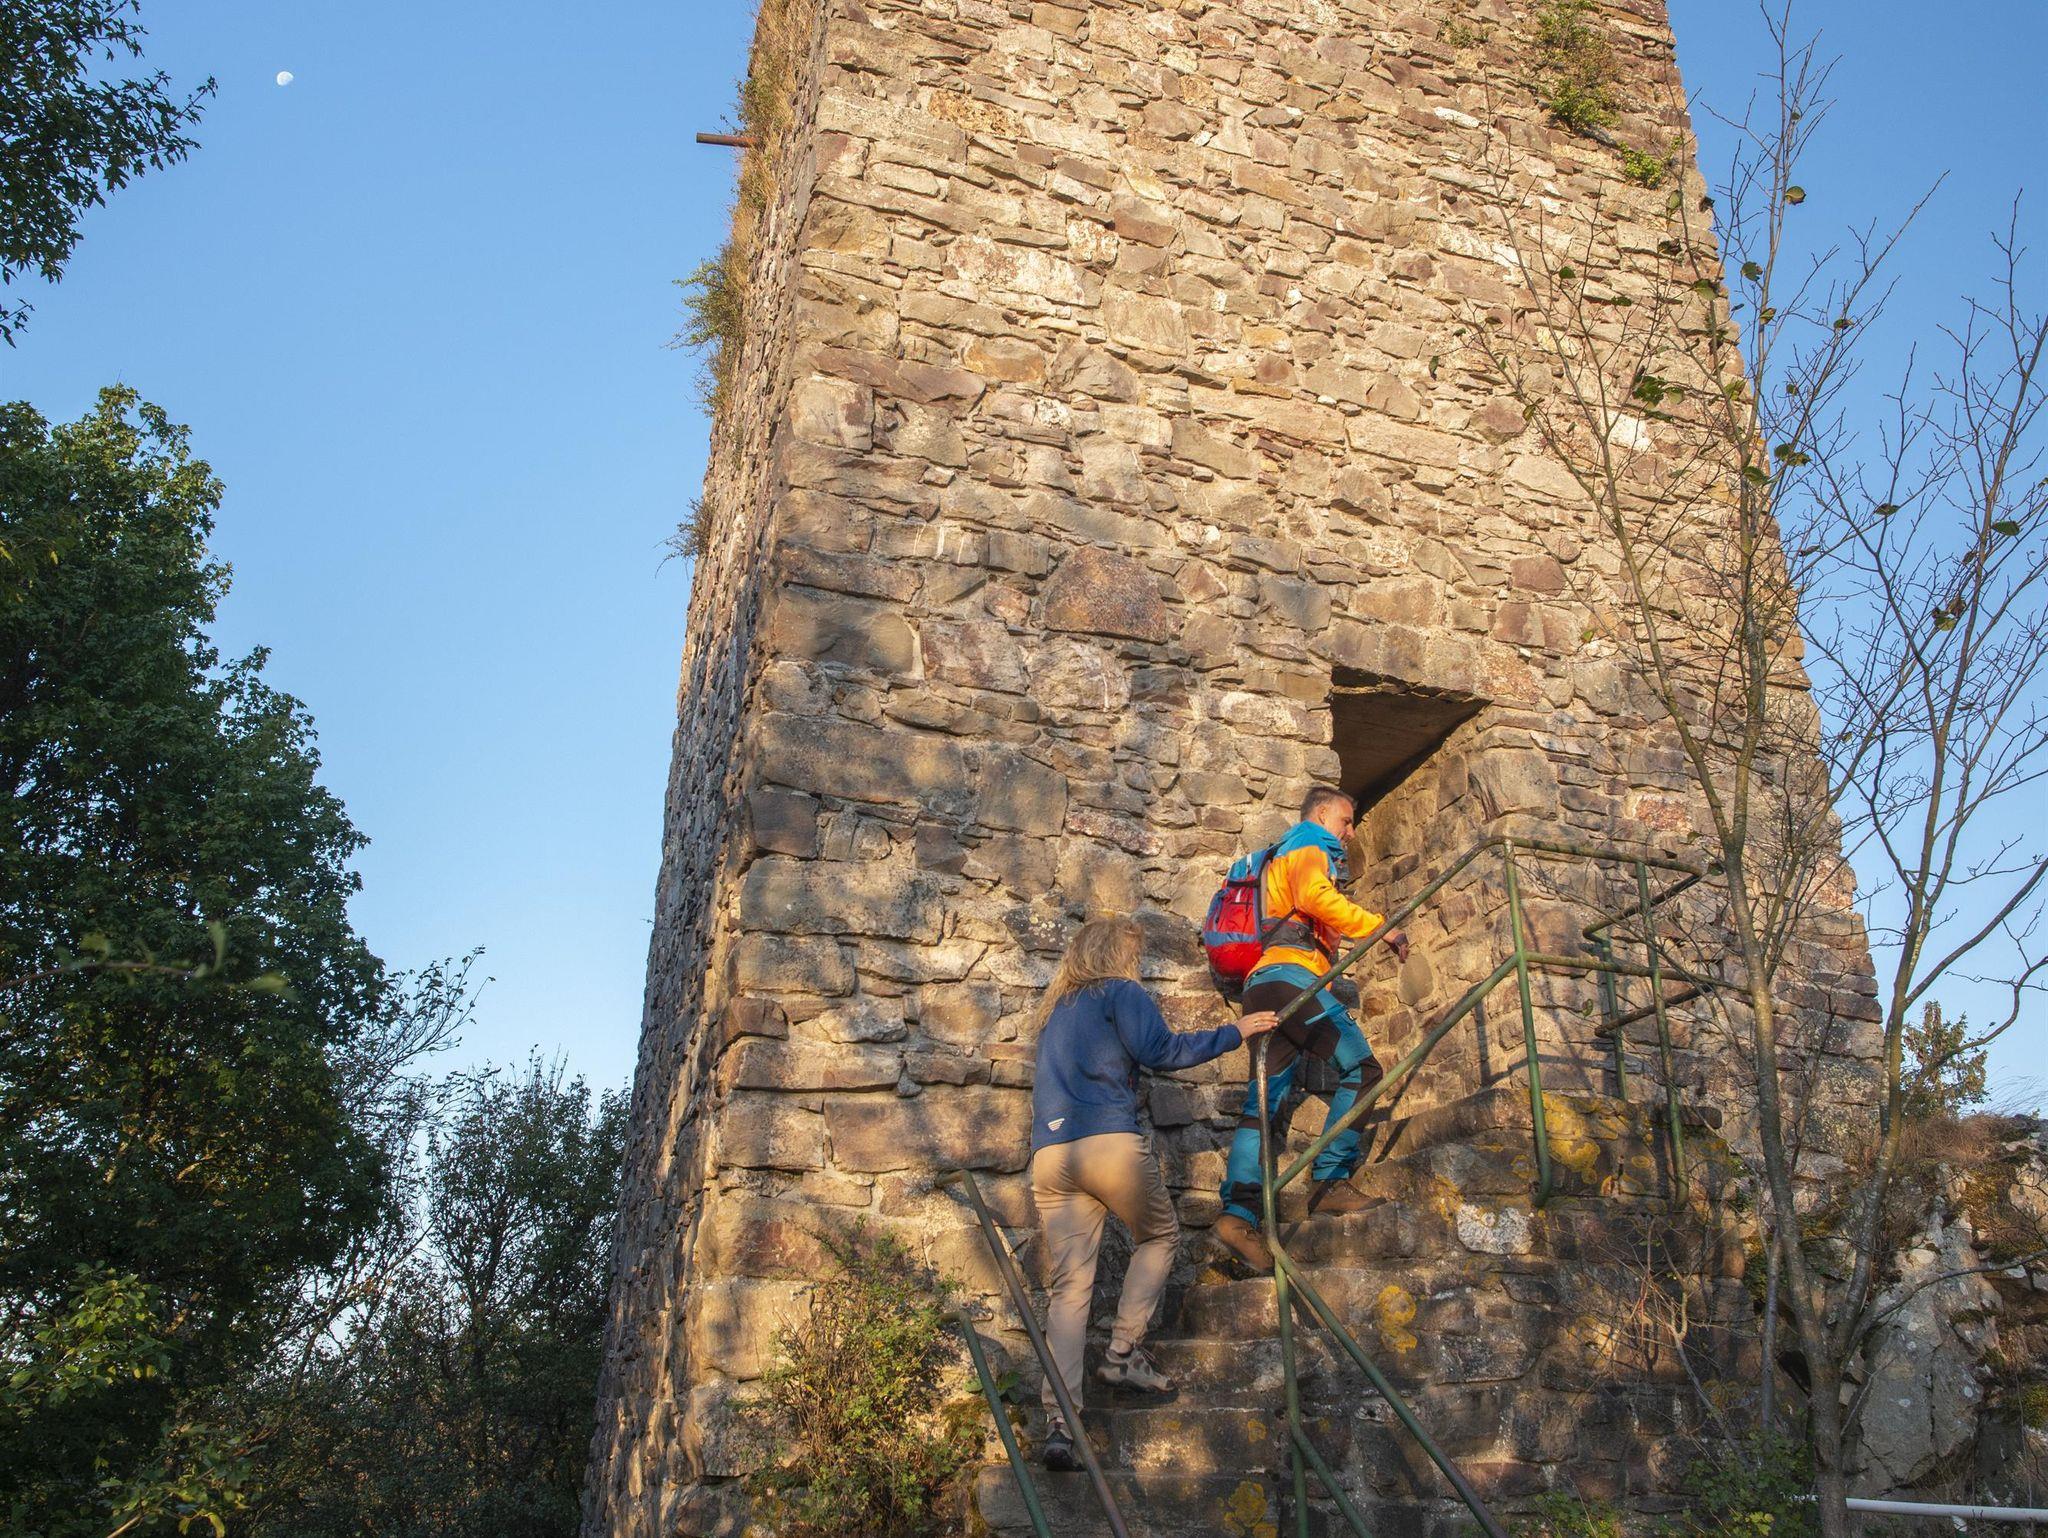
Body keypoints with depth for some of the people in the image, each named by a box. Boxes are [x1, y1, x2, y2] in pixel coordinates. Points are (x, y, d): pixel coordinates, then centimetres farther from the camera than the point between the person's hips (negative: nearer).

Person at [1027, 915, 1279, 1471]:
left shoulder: (1055, 1009, 27)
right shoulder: (1120, 992, 6)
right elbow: (1159, 1050, -6)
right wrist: (1234, 1032, 3)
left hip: (1049, 1153, 6)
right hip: (1110, 1142, -6)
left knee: (1068, 1287, 3)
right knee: (1160, 1234, 21)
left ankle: (1059, 1422, -8)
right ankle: (1123, 1353, 11)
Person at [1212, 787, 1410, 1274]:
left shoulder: (1281, 856, 35)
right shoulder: (1309, 849, 5)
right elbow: (1315, 896, -17)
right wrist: (1380, 927, -16)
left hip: (1263, 983, 9)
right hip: (1291, 975, -9)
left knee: (1266, 1104, -1)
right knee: (1362, 1068, -11)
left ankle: (1239, 1212, -13)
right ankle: (1331, 1182, -16)